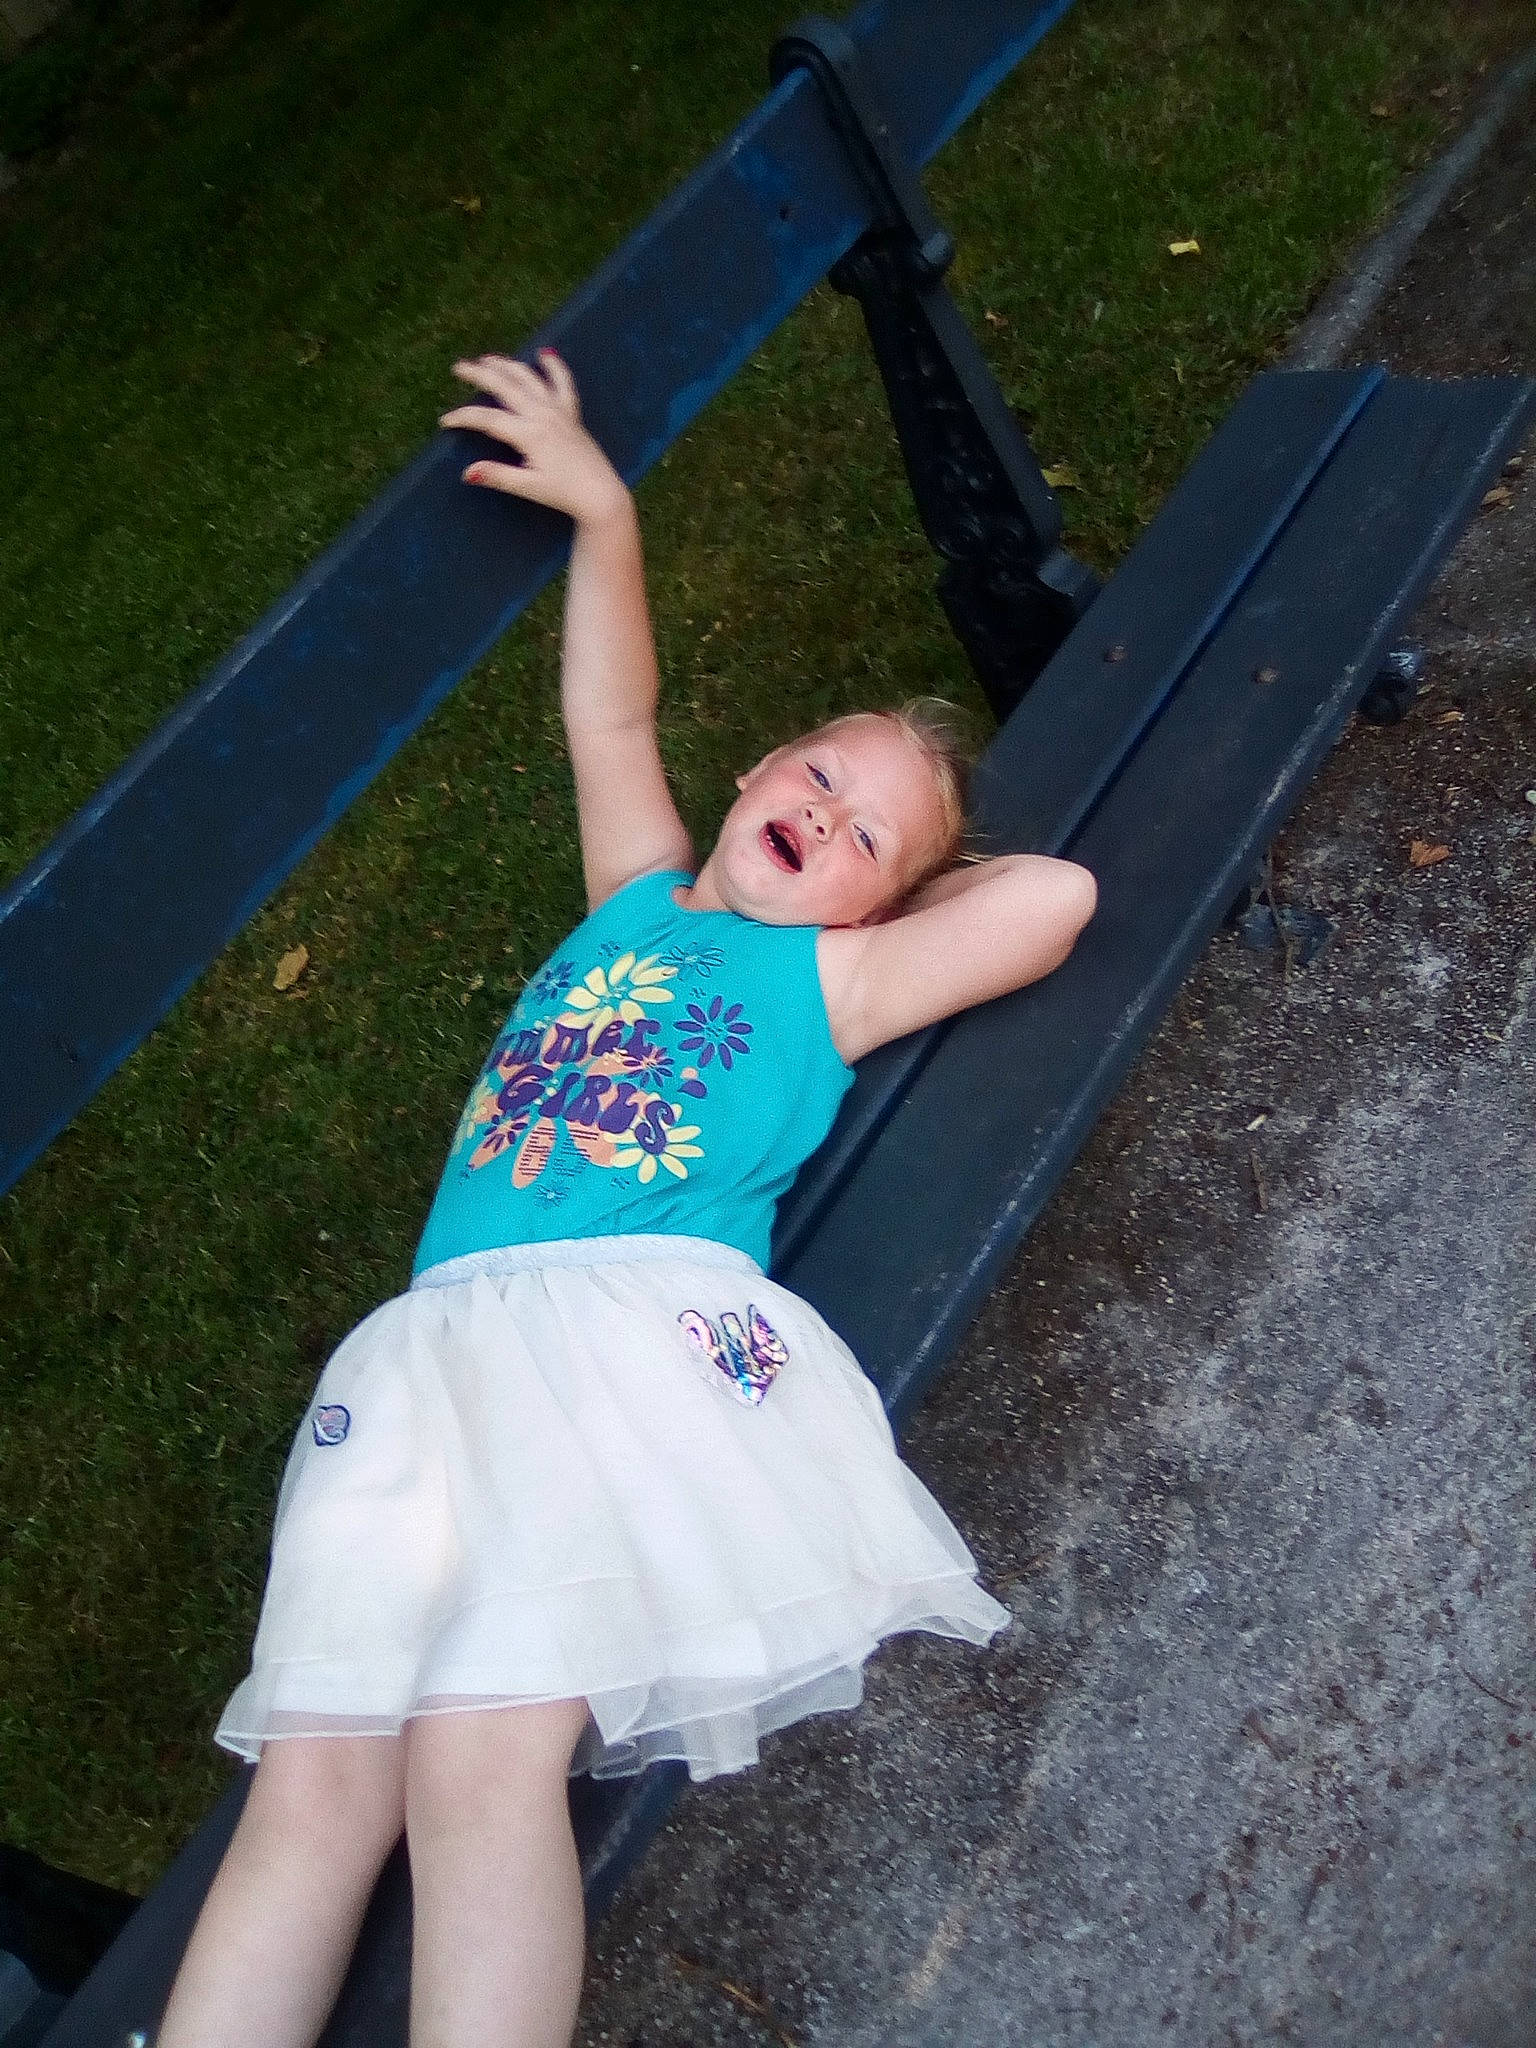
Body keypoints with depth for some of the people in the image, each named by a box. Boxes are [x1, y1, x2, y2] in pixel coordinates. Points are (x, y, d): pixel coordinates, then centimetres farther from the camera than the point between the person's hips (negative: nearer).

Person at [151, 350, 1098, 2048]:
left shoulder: (832, 979, 17)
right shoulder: (634, 905, 29)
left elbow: (1056, 894, 7)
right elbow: (614, 716, 37)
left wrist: (916, 874, 23)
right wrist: (602, 506, 37)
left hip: (648, 1333, -3)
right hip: (432, 1349, 4)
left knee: (485, 1750, -24)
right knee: (318, 1773, -13)